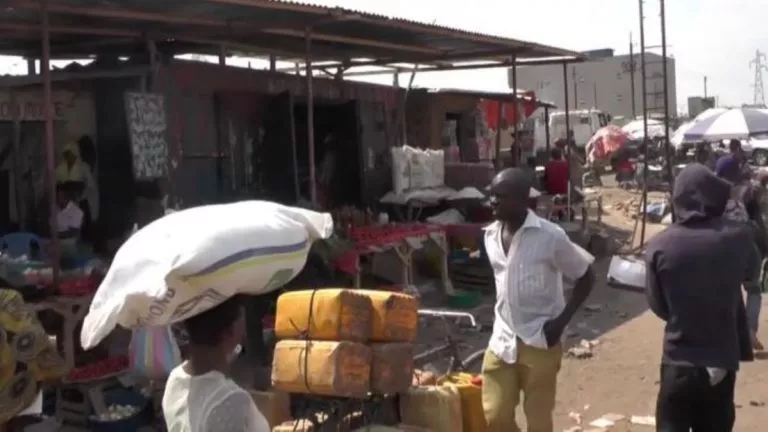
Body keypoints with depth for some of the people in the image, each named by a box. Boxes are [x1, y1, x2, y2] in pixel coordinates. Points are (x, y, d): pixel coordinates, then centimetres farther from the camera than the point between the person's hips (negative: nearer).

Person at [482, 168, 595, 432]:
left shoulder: (550, 236, -15)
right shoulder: (491, 235, 2)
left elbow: (586, 277, -6)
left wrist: (561, 321, -13)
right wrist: (503, 320, 14)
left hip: (540, 342, -5)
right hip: (502, 340, 5)